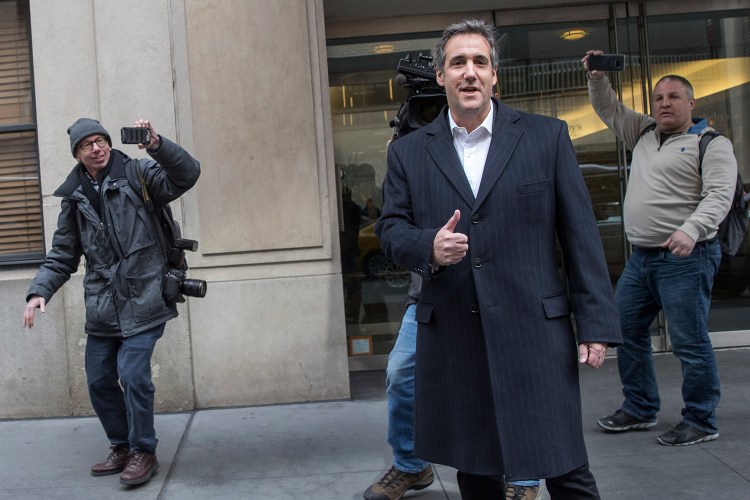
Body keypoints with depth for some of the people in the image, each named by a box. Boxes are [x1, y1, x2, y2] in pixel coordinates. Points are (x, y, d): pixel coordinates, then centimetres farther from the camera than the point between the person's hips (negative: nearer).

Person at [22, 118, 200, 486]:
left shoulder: (137, 175, -1)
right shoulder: (74, 198, 12)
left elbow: (186, 175, -15)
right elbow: (62, 255, 15)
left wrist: (158, 146, -31)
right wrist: (40, 290, 1)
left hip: (142, 299, -5)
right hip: (102, 304, 5)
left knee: (133, 374, -12)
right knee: (99, 380, 10)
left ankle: (143, 451, 7)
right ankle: (122, 446, 29)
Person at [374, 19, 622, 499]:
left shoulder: (547, 136, 3)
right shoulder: (408, 152, 8)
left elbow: (580, 235, 1)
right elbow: (391, 228, 8)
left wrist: (596, 324, -3)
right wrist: (428, 246, -15)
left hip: (536, 332, -2)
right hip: (452, 339, 2)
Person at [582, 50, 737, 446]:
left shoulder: (711, 143, -4)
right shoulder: (644, 133, 17)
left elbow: (719, 195, -15)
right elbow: (609, 110, 28)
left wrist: (691, 229, -30)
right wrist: (597, 78, 11)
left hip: (685, 259, -8)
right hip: (640, 257, 8)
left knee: (689, 342, -5)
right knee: (626, 331, 11)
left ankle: (701, 422, 8)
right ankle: (639, 409, 24)